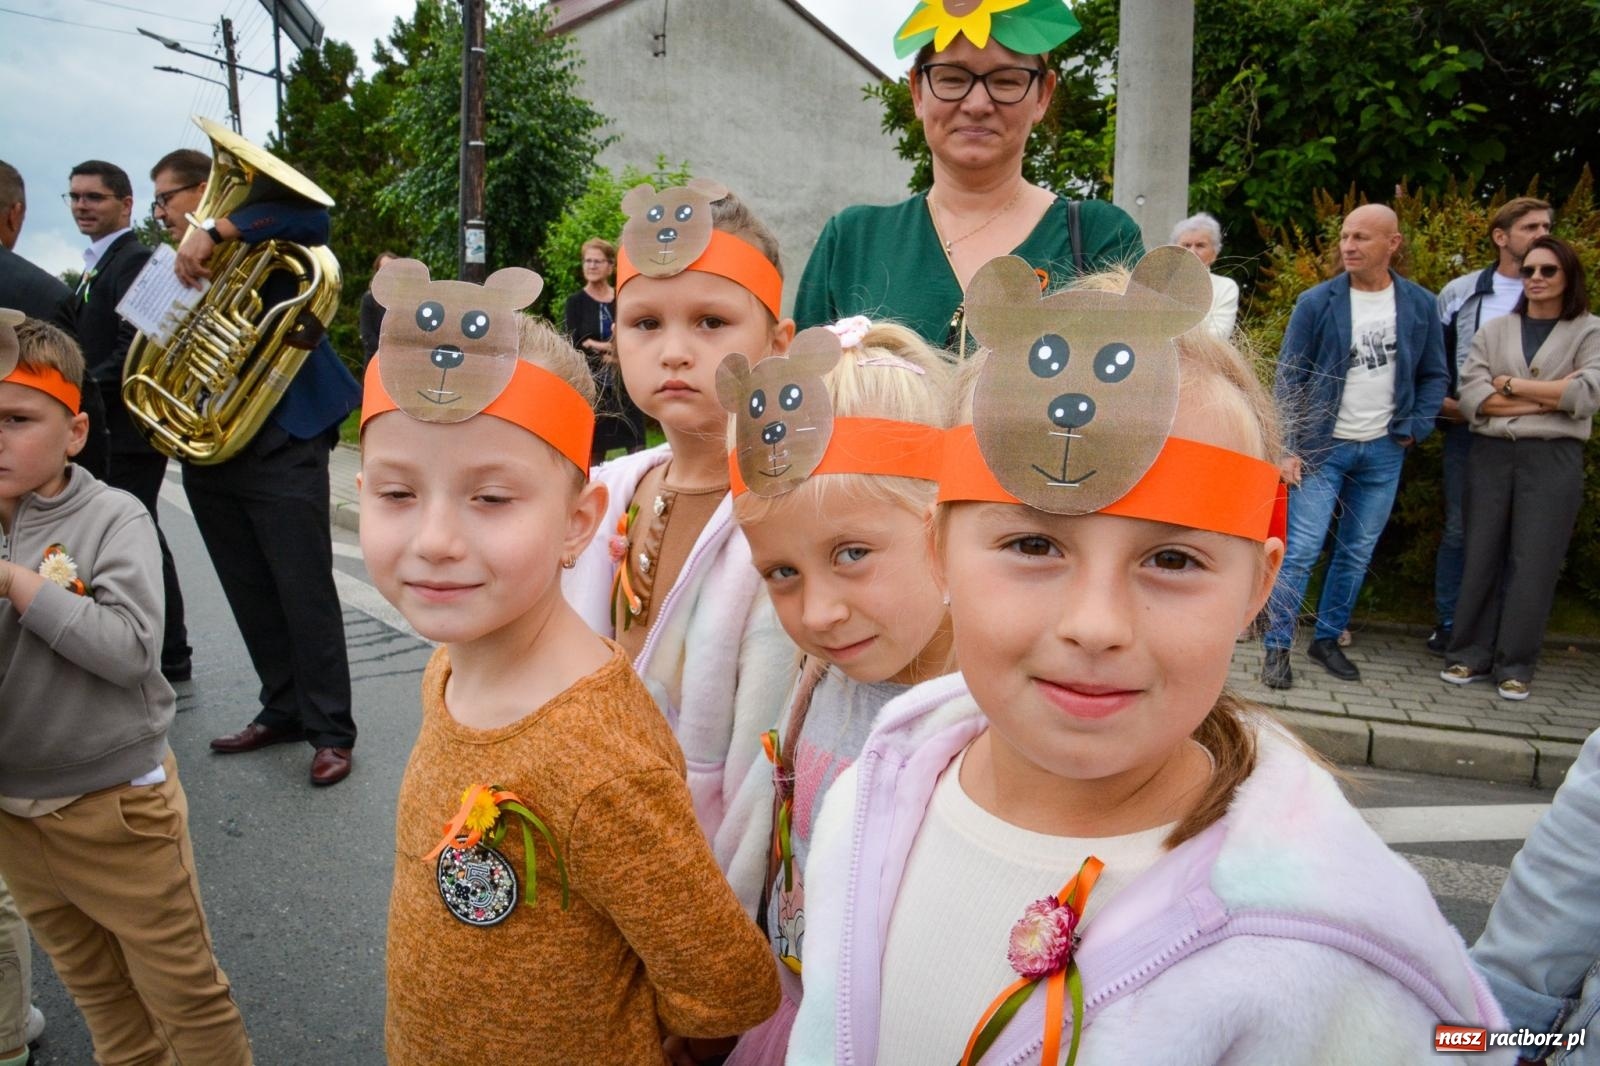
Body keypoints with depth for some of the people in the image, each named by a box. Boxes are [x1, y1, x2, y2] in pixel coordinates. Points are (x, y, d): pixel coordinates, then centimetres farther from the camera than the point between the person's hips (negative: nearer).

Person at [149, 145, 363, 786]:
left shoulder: (261, 248, 0)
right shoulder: (174, 273, 18)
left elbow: (310, 212, -20)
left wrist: (215, 230, -25)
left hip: (282, 447, -7)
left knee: (305, 594, -5)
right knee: (252, 597, 13)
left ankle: (331, 732, 2)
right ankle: (282, 711, 26)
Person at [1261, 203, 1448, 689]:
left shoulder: (1420, 305, 2)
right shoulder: (1316, 303, -6)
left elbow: (1434, 375, 11)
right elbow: (1289, 380, -5)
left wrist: (1414, 429, -3)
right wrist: (1288, 448, -11)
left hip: (1384, 452, 3)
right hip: (1323, 447, -3)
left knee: (1357, 553, 11)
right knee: (1301, 550, -7)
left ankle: (1328, 639, 24)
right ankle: (1277, 646, 1)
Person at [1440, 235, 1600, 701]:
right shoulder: (1494, 331, 9)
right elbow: (1471, 399, -4)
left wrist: (1511, 385, -6)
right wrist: (1550, 397, -9)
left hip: (1553, 459, -1)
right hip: (1491, 456, 2)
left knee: (1533, 564, 1)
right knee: (1482, 557, 4)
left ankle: (1514, 666, 11)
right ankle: (1470, 654, 14)